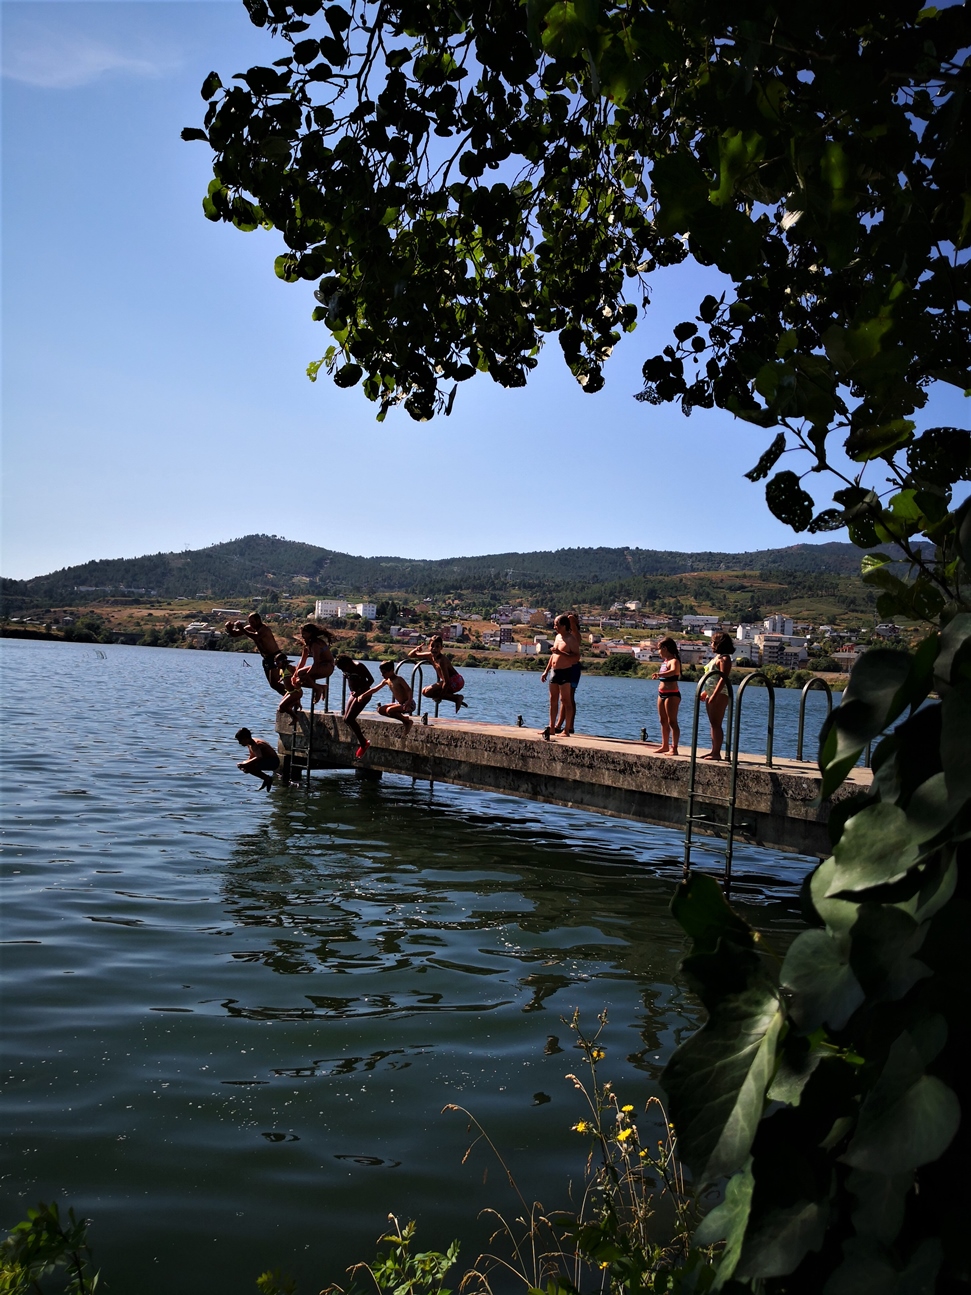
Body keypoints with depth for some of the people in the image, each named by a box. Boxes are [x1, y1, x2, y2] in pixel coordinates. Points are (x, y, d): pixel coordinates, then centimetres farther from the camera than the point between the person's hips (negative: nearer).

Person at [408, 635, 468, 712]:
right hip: (450, 681, 9)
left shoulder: (442, 660, -24)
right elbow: (411, 655, 13)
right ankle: (457, 699, 7)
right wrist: (416, 649, -9)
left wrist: (440, 696, -18)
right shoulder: (430, 655, 0)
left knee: (427, 692, -17)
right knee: (424, 691, 12)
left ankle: (456, 697, -10)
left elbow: (447, 682, -25)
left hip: (456, 681, -9)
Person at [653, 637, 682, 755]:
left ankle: (674, 748, -8)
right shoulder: (665, 661, 15)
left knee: (672, 721, -9)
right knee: (663, 721, 15)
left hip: (672, 694, -10)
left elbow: (673, 671, -36)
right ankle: (665, 745, 25)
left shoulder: (674, 661, -14)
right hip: (662, 694, 10)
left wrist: (659, 674, -49)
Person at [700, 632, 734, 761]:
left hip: (720, 694, -10)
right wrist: (705, 692, 21)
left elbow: (723, 678, -20)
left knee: (716, 724, -10)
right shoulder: (716, 657, 19)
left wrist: (714, 695, -26)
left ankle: (717, 753, -9)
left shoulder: (724, 658, -11)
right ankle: (714, 751, 14)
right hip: (711, 694, 10)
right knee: (713, 724, 11)